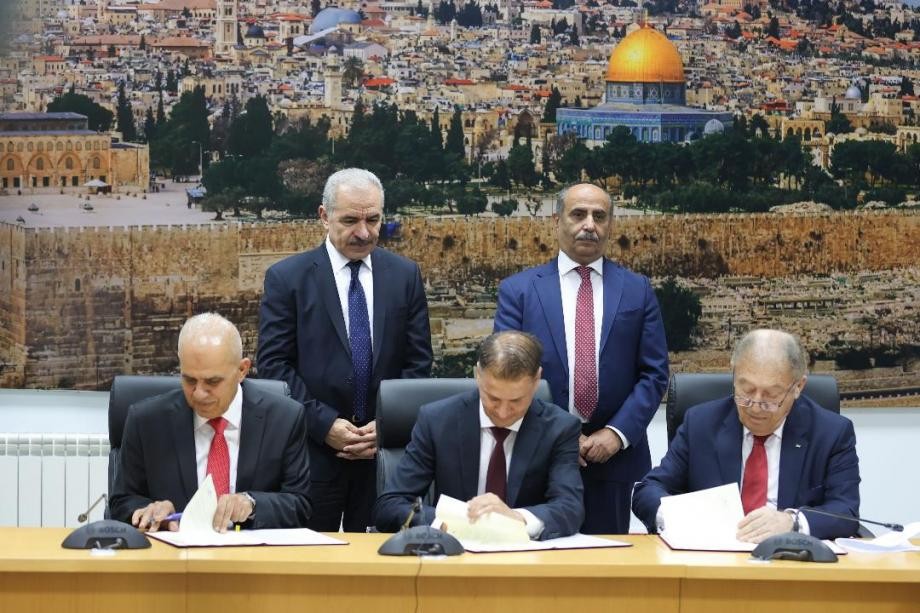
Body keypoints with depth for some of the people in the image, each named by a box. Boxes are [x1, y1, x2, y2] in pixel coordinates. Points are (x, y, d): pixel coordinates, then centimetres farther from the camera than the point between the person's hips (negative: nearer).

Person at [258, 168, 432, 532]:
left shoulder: (405, 275, 8)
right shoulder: (286, 278, 0)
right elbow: (274, 365, -4)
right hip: (313, 450, -2)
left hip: (387, 450, 2)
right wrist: (323, 424, -12)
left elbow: (418, 361, 7)